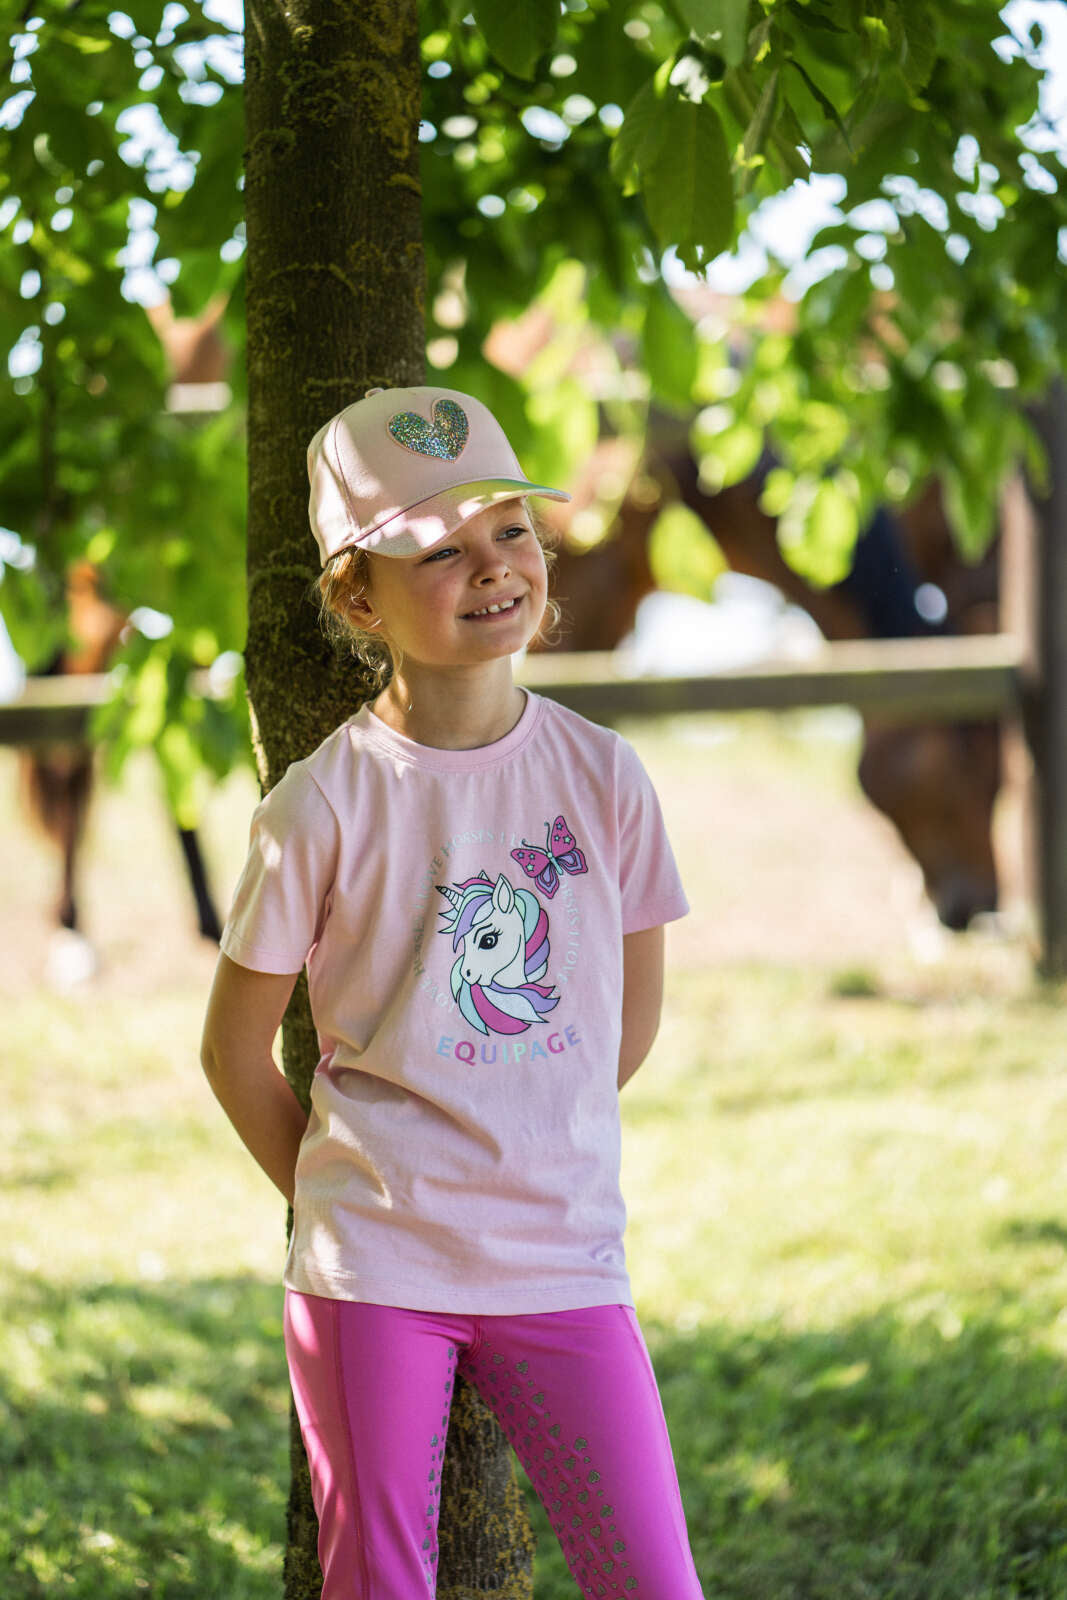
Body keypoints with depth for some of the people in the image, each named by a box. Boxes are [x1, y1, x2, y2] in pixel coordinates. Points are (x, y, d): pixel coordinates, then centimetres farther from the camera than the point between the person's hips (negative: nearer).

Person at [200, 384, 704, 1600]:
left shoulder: (602, 776, 0)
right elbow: (235, 1050, 2)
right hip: (373, 1271, -2)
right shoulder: (326, 802, -8)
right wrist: (342, 1206, 7)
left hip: (564, 1263, 2)